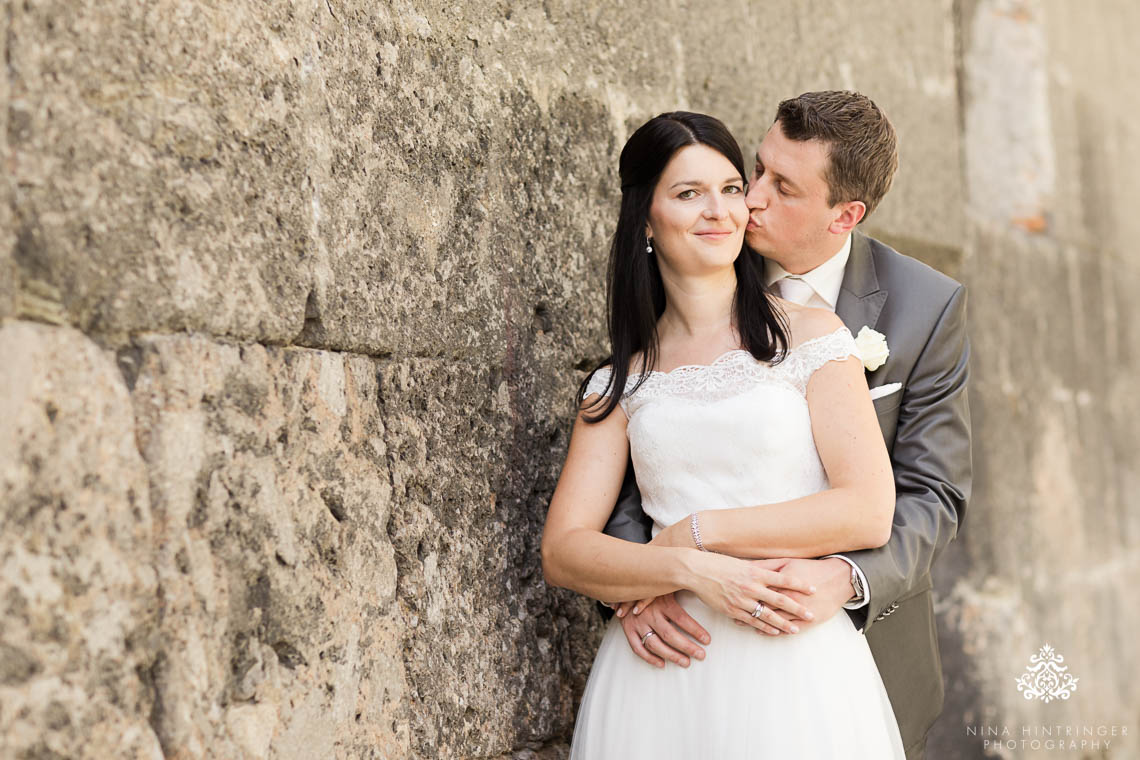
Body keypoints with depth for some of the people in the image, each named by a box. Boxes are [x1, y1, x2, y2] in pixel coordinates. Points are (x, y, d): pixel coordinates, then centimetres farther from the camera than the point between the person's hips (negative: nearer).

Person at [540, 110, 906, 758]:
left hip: (795, 663, -2)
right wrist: (693, 572, -17)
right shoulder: (620, 382, 8)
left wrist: (695, 532, -8)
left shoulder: (811, 335, 2)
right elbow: (562, 551, 0)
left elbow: (868, 512, -8)